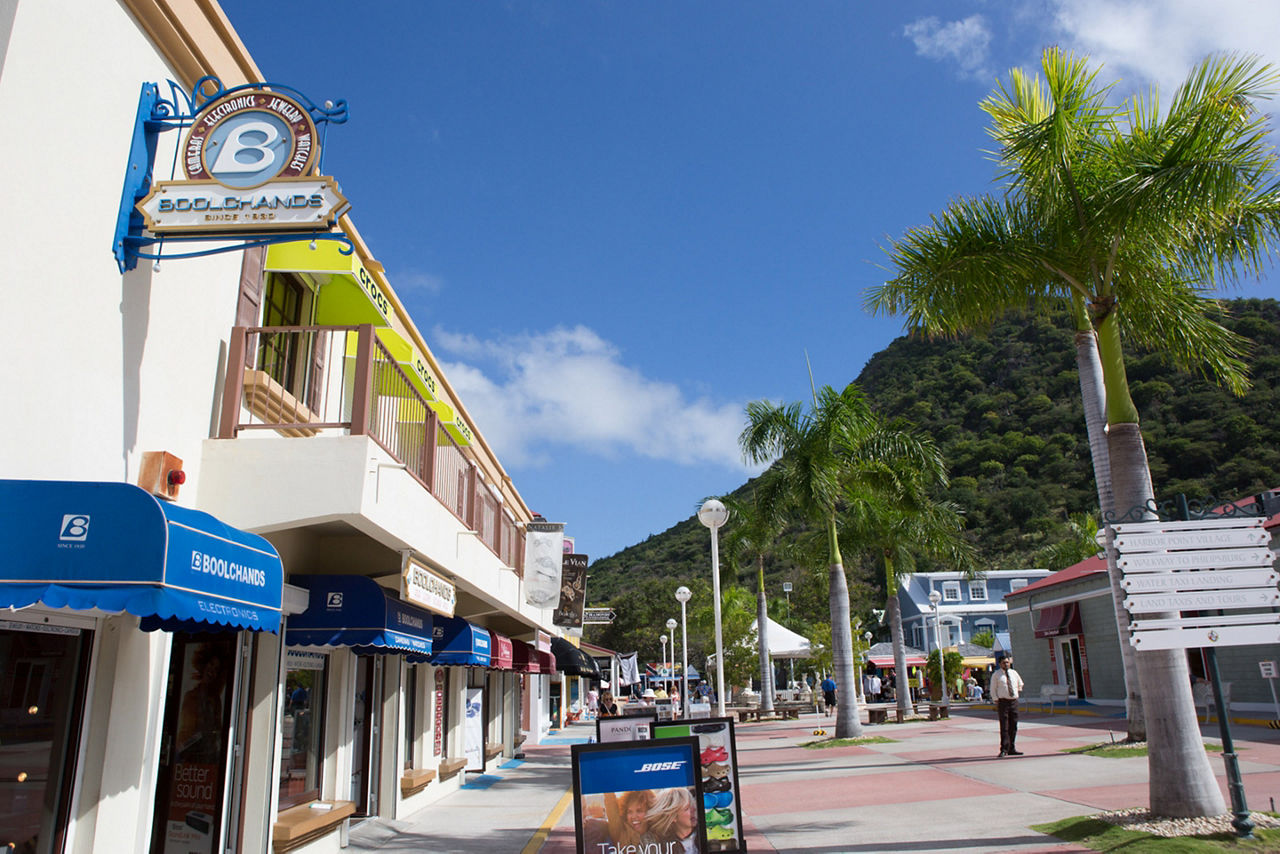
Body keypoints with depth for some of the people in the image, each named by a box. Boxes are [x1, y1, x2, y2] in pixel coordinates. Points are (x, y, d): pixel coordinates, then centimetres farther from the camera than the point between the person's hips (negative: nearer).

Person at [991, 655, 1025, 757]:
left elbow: (1020, 684, 31)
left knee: (1013, 727, 8)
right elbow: (993, 690, -2)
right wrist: (996, 703, -9)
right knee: (1004, 727, -8)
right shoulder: (996, 675, -2)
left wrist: (1018, 691, 17)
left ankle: (1012, 749, 16)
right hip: (1003, 701, -4)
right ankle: (1004, 750, -5)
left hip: (1014, 701, 5)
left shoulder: (1014, 673, 10)